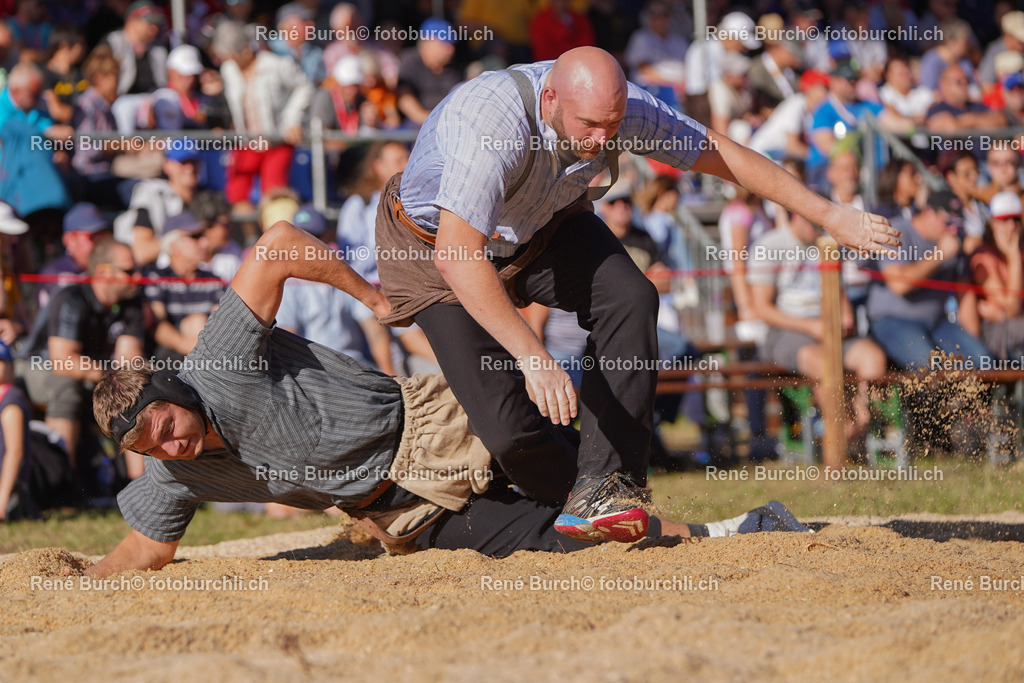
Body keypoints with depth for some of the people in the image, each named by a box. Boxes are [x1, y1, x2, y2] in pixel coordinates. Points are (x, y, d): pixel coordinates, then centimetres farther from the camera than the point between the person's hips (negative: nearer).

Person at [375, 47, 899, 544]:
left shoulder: (623, 107, -24)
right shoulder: (491, 126, -42)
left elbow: (718, 154, -9)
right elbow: (456, 256, -48)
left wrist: (828, 214, -7)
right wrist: (533, 357, -55)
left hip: (539, 228, 5)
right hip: (435, 239, -5)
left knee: (630, 299, -23)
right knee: (509, 424, -20)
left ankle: (600, 487, -18)